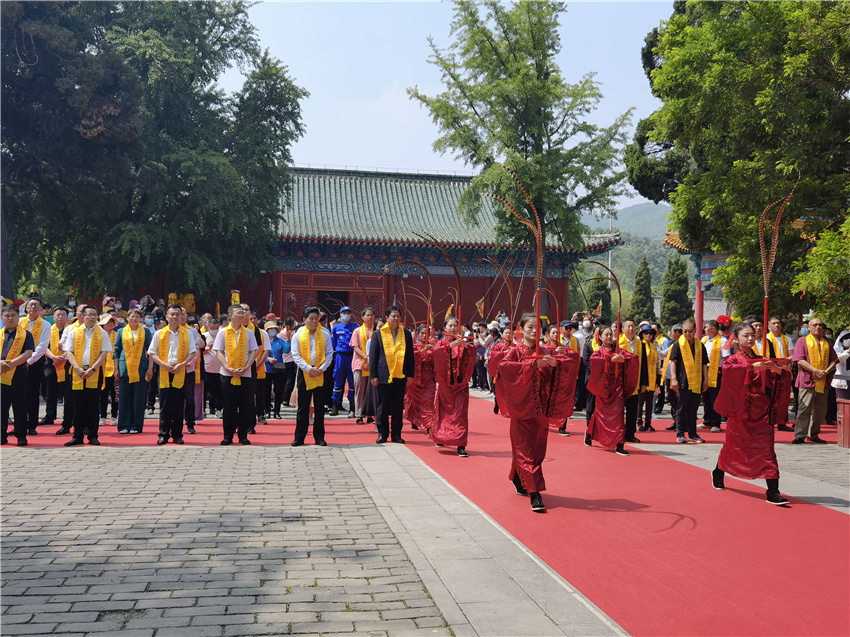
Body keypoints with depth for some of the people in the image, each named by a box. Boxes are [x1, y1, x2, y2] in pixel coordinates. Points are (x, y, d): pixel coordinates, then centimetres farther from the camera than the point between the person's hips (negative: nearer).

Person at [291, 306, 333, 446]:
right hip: (304, 373, -1)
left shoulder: (325, 335, 6)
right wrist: (309, 369, -14)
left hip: (321, 373, 1)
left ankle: (319, 437, 13)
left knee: (320, 407, 6)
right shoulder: (298, 335, 3)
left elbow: (329, 354, 5)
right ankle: (299, 437, 9)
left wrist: (321, 368, -10)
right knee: (303, 406, 2)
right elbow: (296, 355, -3)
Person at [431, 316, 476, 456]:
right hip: (445, 384, 1)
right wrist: (451, 345, -32)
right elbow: (436, 351, -18)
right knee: (443, 412, 10)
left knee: (460, 414, -9)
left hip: (460, 385, -1)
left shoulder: (462, 343, 6)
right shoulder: (442, 343, 5)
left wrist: (465, 345, -30)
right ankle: (441, 438, 32)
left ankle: (461, 446, -13)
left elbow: (473, 351, -11)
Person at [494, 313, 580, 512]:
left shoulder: (546, 352, 8)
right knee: (526, 451, -6)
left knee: (537, 450, 12)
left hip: (541, 409, 5)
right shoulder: (516, 352, -3)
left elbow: (573, 358, 0)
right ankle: (535, 494, -7)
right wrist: (533, 364, -30)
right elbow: (503, 365, -24)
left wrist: (556, 362, -21)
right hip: (522, 408, -5)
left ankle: (519, 481, 35)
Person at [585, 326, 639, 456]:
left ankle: (619, 445, -10)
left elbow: (634, 357, -1)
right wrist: (610, 359, -26)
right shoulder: (599, 352, 5)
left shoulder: (618, 350, 12)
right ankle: (589, 433, 36)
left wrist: (623, 358, -20)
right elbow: (593, 359, -19)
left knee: (618, 413, -9)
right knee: (600, 413, 8)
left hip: (617, 386, 1)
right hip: (603, 386, -1)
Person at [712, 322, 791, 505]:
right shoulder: (733, 360, -1)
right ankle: (718, 473, 39)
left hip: (761, 414, 2)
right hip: (740, 413, -2)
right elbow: (727, 368, -26)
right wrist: (753, 367, -36)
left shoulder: (761, 360, 11)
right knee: (732, 446, 12)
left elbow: (783, 377, 6)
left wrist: (776, 369, -16)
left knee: (766, 449, -7)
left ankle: (773, 492, -9)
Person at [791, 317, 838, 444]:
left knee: (820, 410, 8)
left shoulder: (827, 343, 16)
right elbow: (799, 360, -8)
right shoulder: (802, 341, 3)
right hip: (807, 381, -5)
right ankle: (800, 435, -3)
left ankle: (813, 434, 19)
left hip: (823, 382, 5)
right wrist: (816, 371, -16)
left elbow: (834, 361, 12)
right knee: (804, 409, -7)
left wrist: (825, 372, -7)